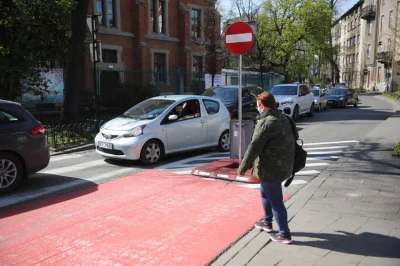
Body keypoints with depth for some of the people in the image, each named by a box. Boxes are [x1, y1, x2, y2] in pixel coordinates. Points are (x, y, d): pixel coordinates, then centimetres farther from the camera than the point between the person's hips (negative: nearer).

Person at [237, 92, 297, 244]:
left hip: (271, 168, -10)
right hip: (282, 165, 10)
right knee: (265, 192, 26)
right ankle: (267, 222, 40)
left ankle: (284, 234, 11)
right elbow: (295, 136, 19)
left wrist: (242, 167, -11)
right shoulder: (283, 118, 8)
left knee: (276, 200, 1)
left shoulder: (266, 123, -21)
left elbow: (254, 147, -20)